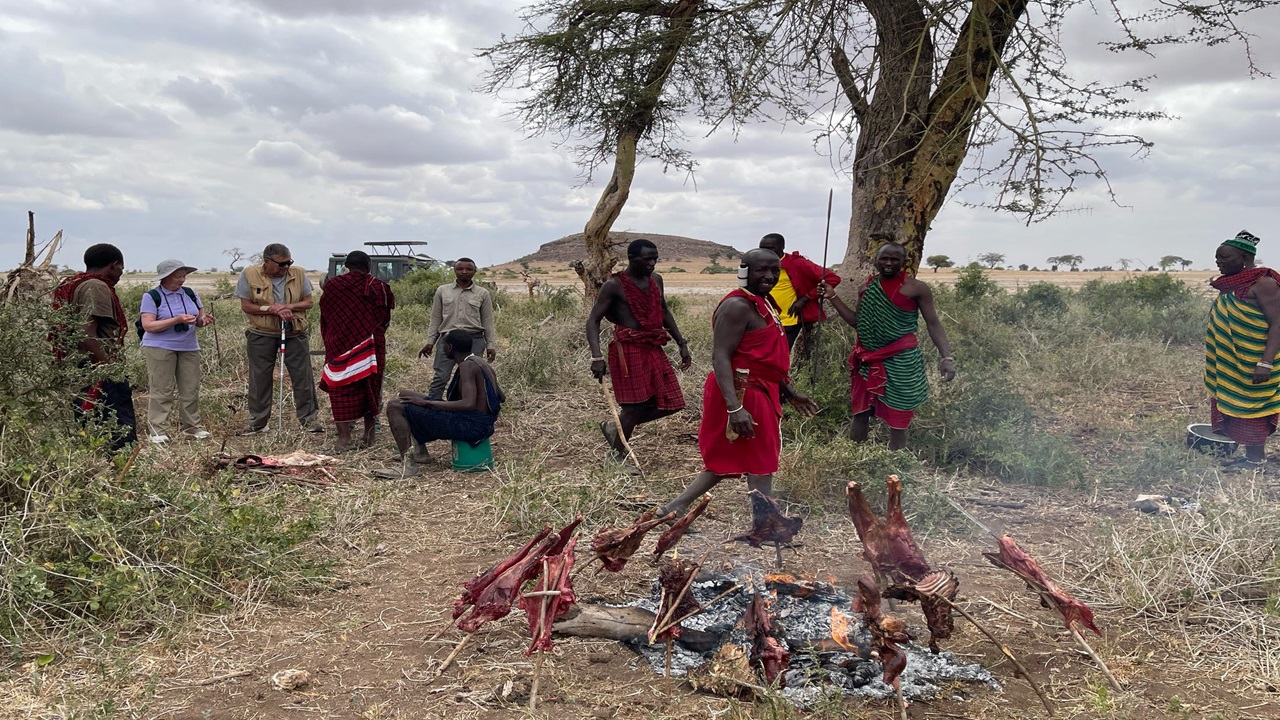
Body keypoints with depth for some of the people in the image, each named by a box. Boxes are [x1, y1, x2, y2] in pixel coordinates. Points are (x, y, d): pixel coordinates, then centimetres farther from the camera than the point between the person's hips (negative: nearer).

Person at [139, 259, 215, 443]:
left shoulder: (190, 293, 8)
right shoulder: (152, 296, -6)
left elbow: (199, 319, 15)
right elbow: (148, 325, -14)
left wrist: (204, 320, -10)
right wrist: (177, 320, -24)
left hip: (189, 348, 5)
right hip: (160, 348, -5)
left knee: (191, 389, 6)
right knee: (161, 391, -4)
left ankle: (191, 426, 16)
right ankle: (157, 430, 1)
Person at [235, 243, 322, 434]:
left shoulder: (299, 274, -4)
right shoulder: (249, 274, -8)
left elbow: (309, 302, 0)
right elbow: (246, 306, -7)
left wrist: (289, 306, -18)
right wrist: (272, 309, -20)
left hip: (295, 334, 1)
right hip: (261, 335, -1)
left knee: (303, 376, 2)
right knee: (259, 379, 7)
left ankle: (308, 418, 12)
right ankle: (257, 422, 19)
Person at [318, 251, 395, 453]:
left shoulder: (332, 286, -2)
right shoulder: (378, 287, -2)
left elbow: (325, 318, 9)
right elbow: (386, 319, 6)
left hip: (340, 346, -1)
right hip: (370, 347, 1)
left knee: (342, 390, 3)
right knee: (371, 388, 11)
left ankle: (344, 437, -2)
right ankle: (369, 436, 16)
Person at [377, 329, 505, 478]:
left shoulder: (467, 366, -16)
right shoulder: (480, 363, 11)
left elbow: (468, 404, -28)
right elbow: (501, 398, 17)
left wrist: (426, 403, -24)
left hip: (470, 425, -10)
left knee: (395, 407, -15)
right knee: (406, 396, 19)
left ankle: (409, 466, -22)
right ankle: (419, 453, 24)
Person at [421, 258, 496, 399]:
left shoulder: (483, 294, 9)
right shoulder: (442, 291, 11)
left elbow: (488, 322, 9)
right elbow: (435, 319, 13)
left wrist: (491, 345, 3)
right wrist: (430, 342, 7)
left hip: (474, 340, 0)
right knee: (440, 377, -7)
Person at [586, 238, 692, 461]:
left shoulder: (656, 280, 10)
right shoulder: (615, 285, -10)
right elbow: (593, 320, -12)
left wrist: (682, 344, 20)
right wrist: (597, 357, -23)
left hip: (653, 350, 7)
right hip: (629, 351, -7)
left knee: (671, 403, 6)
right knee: (635, 406, -5)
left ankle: (615, 428, 21)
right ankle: (617, 457, 15)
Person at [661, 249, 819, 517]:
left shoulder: (763, 304, 14)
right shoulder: (738, 306, -18)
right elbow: (720, 357, -24)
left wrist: (790, 392, 24)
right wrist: (735, 408, -31)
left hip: (760, 394, 10)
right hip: (742, 396, -10)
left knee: (725, 461, 16)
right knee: (761, 470, -1)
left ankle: (674, 508, 23)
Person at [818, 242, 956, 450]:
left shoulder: (916, 288, -7)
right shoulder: (868, 287, 7)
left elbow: (933, 325, -6)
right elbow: (856, 321, 13)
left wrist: (947, 357, -16)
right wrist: (833, 297, 7)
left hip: (901, 362, -5)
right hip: (868, 361, 5)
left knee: (897, 418, 3)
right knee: (860, 413, 11)